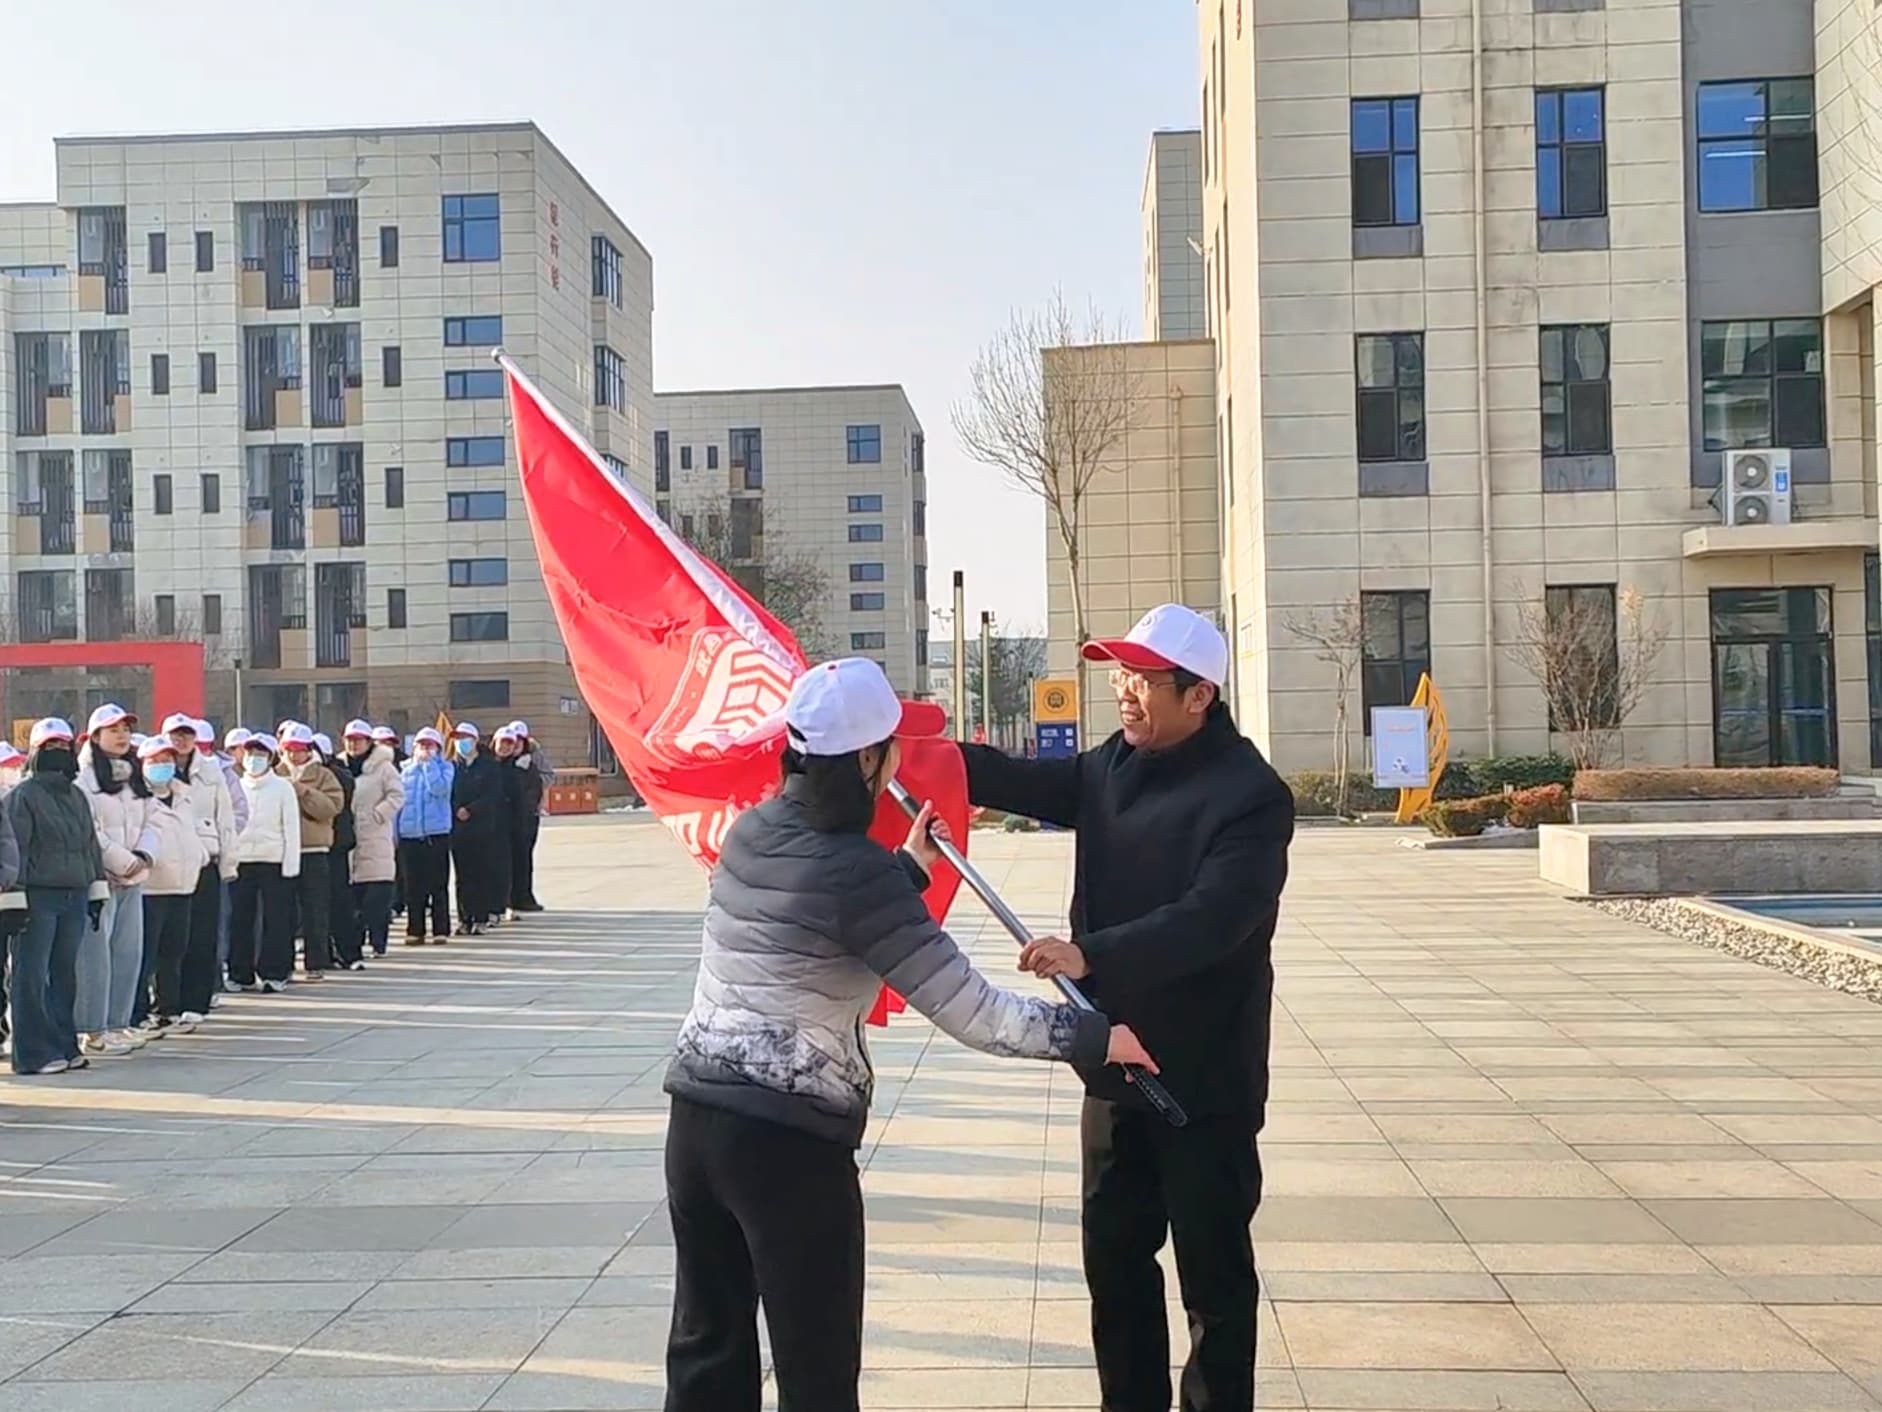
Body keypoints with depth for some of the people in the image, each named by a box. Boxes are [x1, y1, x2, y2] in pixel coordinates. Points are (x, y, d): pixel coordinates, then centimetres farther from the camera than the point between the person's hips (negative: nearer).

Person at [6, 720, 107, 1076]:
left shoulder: (77, 796, 18)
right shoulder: (22, 796, -5)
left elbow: (91, 844, 22)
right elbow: (14, 848, -10)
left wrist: (97, 890, 18)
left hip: (74, 897, 7)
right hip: (37, 897, -7)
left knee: (65, 973, 10)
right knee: (32, 976, -4)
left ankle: (64, 1045, 16)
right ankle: (35, 1052, -2)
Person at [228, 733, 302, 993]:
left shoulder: (283, 788, 1)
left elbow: (291, 828, -1)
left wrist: (291, 865, -8)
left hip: (274, 861, -3)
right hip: (240, 861, 3)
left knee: (275, 919, -2)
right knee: (240, 919, 4)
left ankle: (274, 974, 4)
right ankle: (241, 974, 12)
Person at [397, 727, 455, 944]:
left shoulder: (445, 767, 4)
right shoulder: (405, 770, 14)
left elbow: (439, 788, -15)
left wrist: (428, 763, -9)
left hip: (436, 834, -3)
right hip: (409, 835, 3)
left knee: (438, 885, -1)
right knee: (413, 886, 4)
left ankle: (441, 930, 4)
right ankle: (415, 930, 10)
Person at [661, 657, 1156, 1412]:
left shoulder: (749, 833, 5)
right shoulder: (856, 872, -17)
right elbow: (972, 1011, -17)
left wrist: (909, 867, 27)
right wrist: (1096, 1036, -7)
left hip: (698, 1114, 8)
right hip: (790, 1138, -7)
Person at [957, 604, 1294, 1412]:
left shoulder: (1249, 793, -18)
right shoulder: (1112, 767, 7)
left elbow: (1211, 920, -29)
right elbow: (1022, 782, 5)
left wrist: (1091, 954, -40)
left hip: (1205, 1079, -8)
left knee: (1213, 1271, 5)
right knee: (1114, 1258, 18)